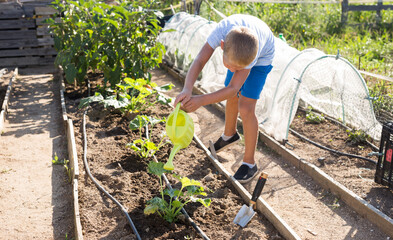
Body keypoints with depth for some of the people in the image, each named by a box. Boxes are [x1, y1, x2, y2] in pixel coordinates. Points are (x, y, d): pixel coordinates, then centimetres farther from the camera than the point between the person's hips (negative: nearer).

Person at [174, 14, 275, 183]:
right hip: (237, 51, 4)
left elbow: (233, 88, -44)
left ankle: (249, 163, -1)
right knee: (232, 97, 17)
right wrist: (187, 89, -58)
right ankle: (229, 135, 47)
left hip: (261, 57, -4)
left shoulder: (256, 48, -46)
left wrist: (201, 100, -56)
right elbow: (200, 61, -40)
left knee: (245, 108, -14)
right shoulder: (223, 29, -42)